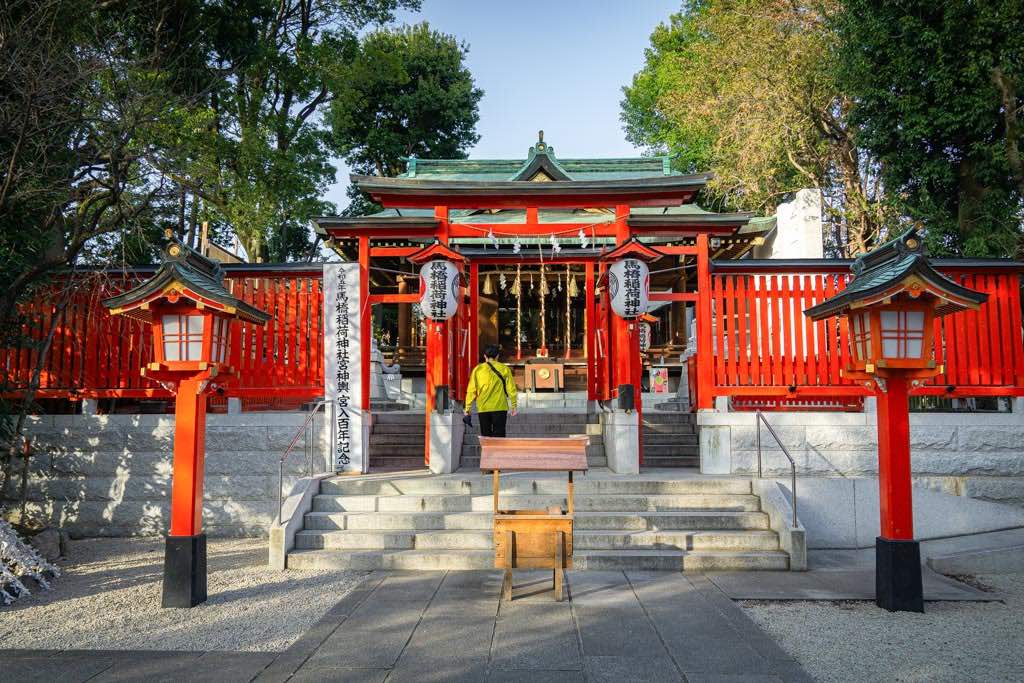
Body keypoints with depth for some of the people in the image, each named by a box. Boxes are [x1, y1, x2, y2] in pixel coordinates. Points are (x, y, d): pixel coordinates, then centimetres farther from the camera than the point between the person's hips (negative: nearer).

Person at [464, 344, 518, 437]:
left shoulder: (478, 369, 2)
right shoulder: (504, 369, 1)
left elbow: (471, 390, 1)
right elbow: (511, 388, -1)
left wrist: (468, 408, 6)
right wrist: (513, 406, 6)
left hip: (483, 408, 1)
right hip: (500, 408, -1)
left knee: (485, 436, 10)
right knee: (498, 436, 2)